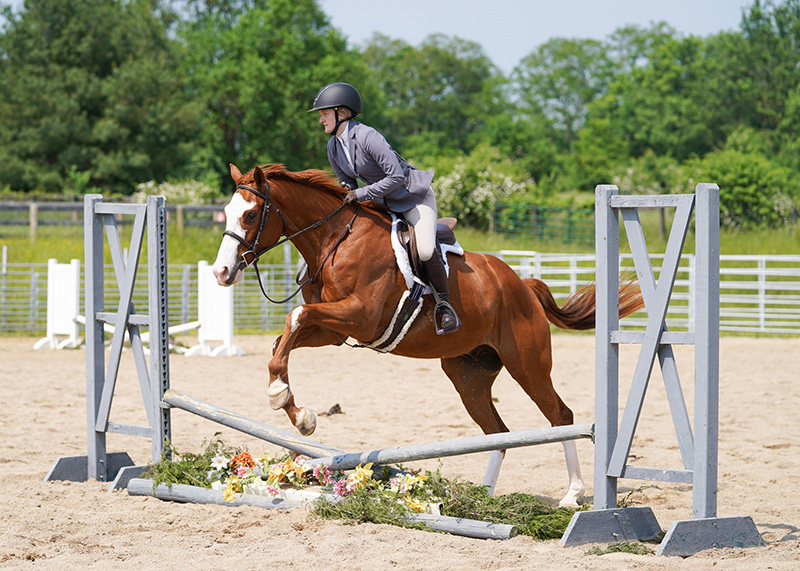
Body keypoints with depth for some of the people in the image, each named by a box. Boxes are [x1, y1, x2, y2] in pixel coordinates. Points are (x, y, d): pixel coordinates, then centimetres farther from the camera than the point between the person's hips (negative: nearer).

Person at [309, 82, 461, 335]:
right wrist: (347, 196, -11)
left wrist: (362, 194, -30)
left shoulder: (367, 137, -27)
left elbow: (397, 176, -30)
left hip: (414, 196, -9)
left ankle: (444, 304, -9)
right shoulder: (333, 147, -1)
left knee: (425, 250, -28)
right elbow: (347, 184, 11)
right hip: (384, 203, 9)